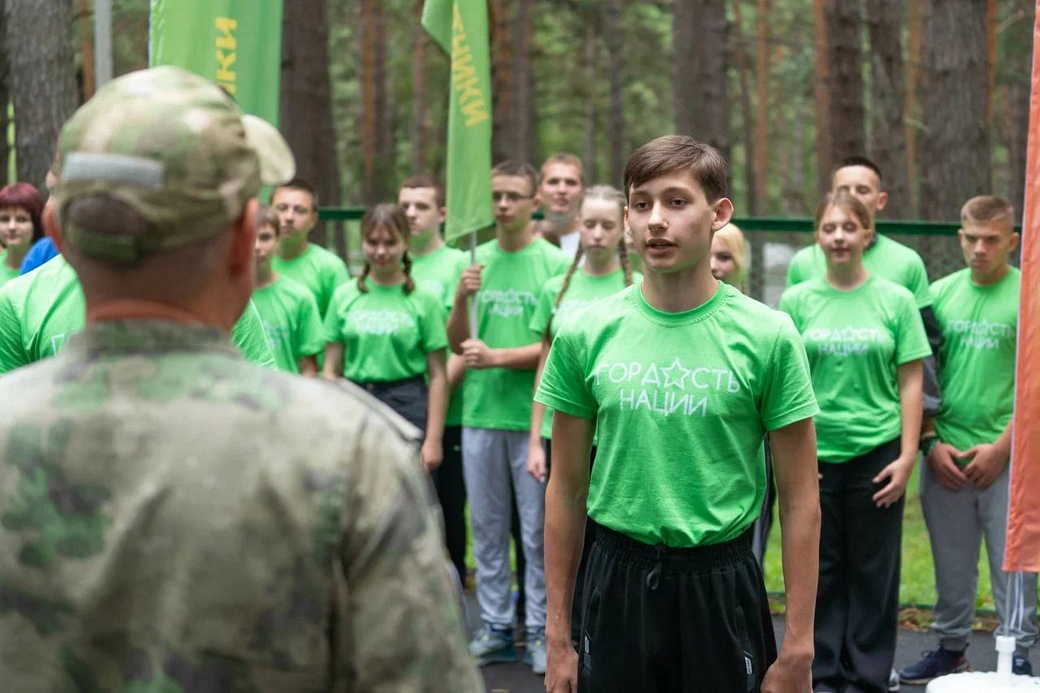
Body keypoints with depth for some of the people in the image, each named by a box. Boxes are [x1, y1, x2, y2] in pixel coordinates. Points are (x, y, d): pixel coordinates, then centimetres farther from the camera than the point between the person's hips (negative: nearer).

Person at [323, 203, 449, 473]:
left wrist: (433, 439, -5)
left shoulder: (424, 299, 0)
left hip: (408, 409, -2)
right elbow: (331, 371, 8)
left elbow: (438, 375, -1)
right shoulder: (344, 296, 6)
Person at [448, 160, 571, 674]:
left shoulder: (555, 263, -4)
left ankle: (540, 632, 10)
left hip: (533, 414, -4)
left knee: (538, 530, 2)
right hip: (480, 413, 4)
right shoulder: (475, 261, 9)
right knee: (487, 529, 10)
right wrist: (462, 299, -9)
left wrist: (496, 356, -17)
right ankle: (495, 629, 18)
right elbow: (456, 343, 9)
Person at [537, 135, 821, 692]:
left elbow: (799, 502, -3)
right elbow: (566, 490, 7)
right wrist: (557, 637, 6)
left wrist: (797, 647, -6)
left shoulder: (767, 335, -5)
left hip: (721, 583, -1)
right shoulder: (584, 334, 1)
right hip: (617, 581, 2)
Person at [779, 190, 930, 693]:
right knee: (820, 570, 7)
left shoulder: (895, 301, 1)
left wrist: (907, 455, -4)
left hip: (876, 453, 0)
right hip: (815, 455, 1)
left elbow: (911, 381, 2)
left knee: (874, 571, 6)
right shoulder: (796, 301, 2)